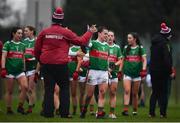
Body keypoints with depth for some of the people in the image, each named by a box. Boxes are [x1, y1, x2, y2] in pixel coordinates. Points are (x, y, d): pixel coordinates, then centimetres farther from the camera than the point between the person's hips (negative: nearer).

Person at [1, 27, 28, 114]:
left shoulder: (22, 45, 12)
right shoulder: (8, 44, -1)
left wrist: (24, 68, 19)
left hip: (20, 70, 4)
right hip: (10, 70, -4)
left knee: (25, 87, -14)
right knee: (9, 91, 2)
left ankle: (20, 106, -1)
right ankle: (9, 109, 12)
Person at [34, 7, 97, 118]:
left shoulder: (44, 32, 3)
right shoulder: (66, 33, -4)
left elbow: (37, 50, 8)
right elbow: (81, 41, 4)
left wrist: (40, 60, 24)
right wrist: (90, 32, 19)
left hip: (46, 64, 2)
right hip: (61, 65, -2)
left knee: (49, 89, 6)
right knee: (64, 88, 9)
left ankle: (48, 112, 2)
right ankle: (64, 112, 3)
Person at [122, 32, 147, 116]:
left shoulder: (140, 48, 4)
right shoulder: (126, 48, 9)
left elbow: (144, 60, 1)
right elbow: (122, 60, 14)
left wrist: (144, 69, -12)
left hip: (137, 73, 0)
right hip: (127, 73, 0)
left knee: (135, 93, 5)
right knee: (127, 91, -15)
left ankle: (135, 110, 17)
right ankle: (125, 110, -21)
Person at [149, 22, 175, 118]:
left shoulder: (154, 43, 10)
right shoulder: (164, 44, -15)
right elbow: (166, 59, -19)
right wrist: (170, 71, -14)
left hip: (153, 70, 7)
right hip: (162, 71, -7)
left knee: (155, 92, 13)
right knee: (164, 92, 1)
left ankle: (151, 112, 9)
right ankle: (163, 113, -1)